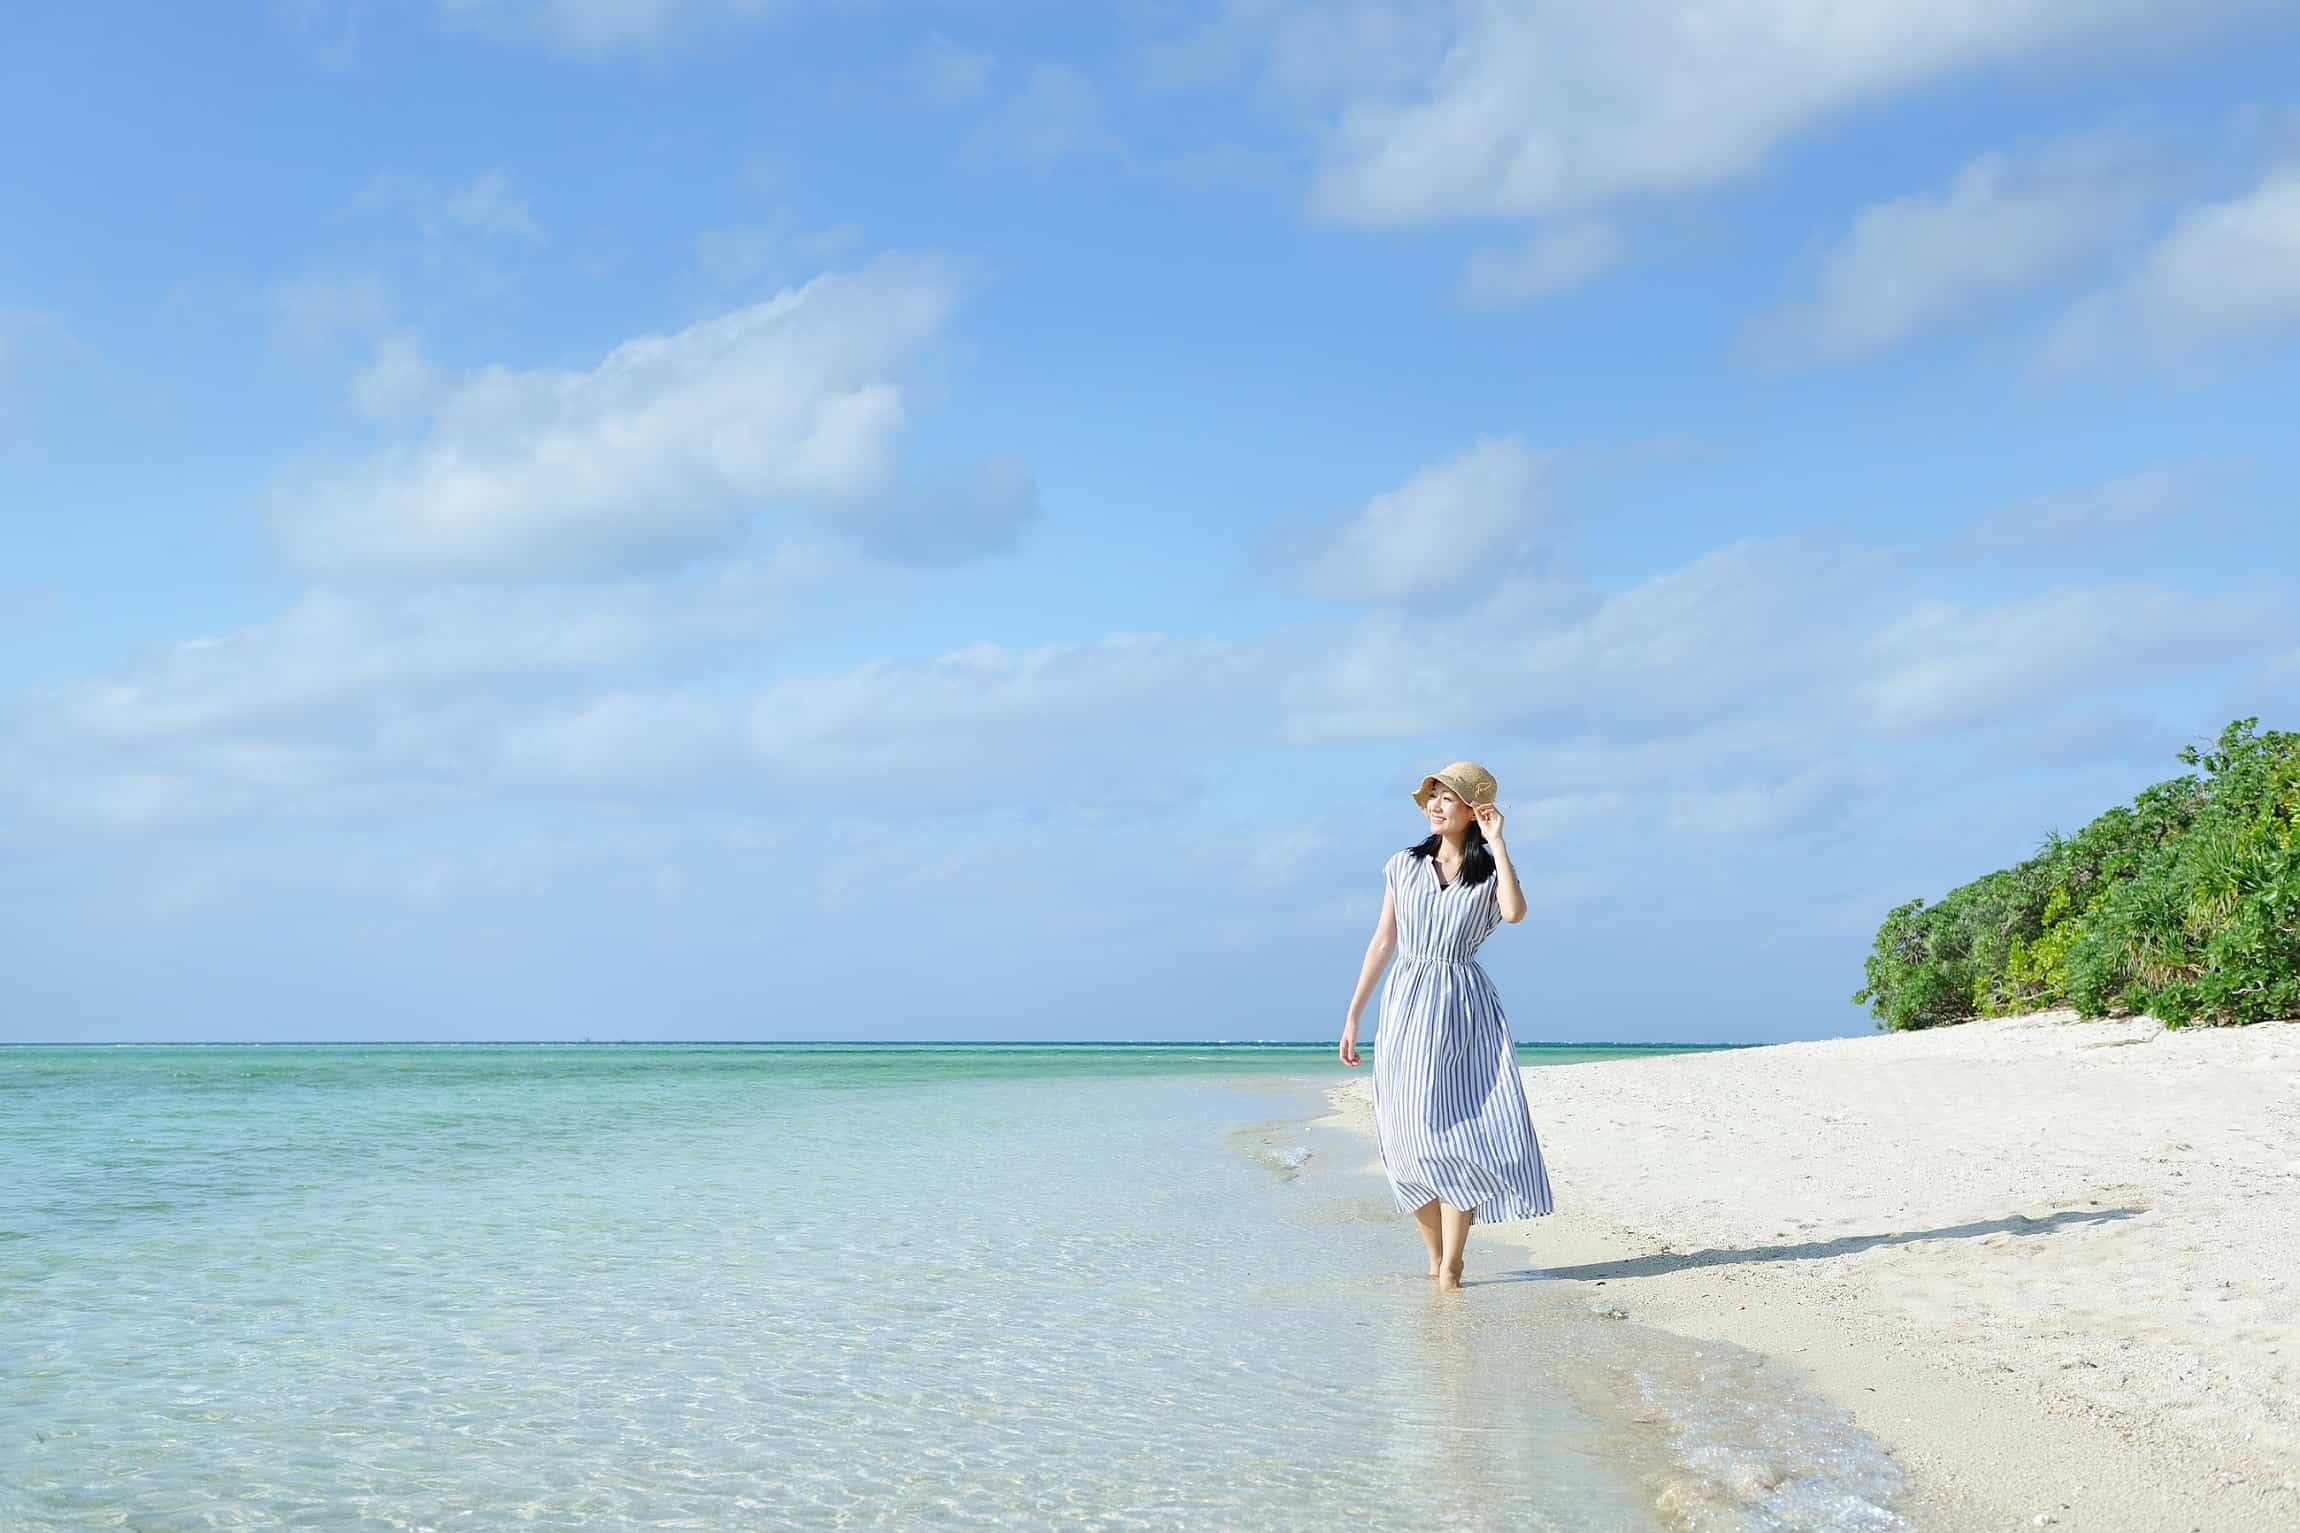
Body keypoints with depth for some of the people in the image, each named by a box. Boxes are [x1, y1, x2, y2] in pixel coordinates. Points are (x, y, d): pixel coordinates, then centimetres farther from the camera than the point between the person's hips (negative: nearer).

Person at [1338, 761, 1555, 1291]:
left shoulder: (1488, 873, 4)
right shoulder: (1403, 866, 10)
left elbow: (1515, 913, -19)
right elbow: (1383, 942, 12)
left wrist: (1497, 844, -12)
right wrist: (1353, 1015, 9)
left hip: (1464, 1007, -2)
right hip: (1406, 1004, 2)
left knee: (1462, 1127, -12)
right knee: (1411, 1132, -1)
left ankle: (1451, 1266, -7)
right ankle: (1436, 1259, 12)